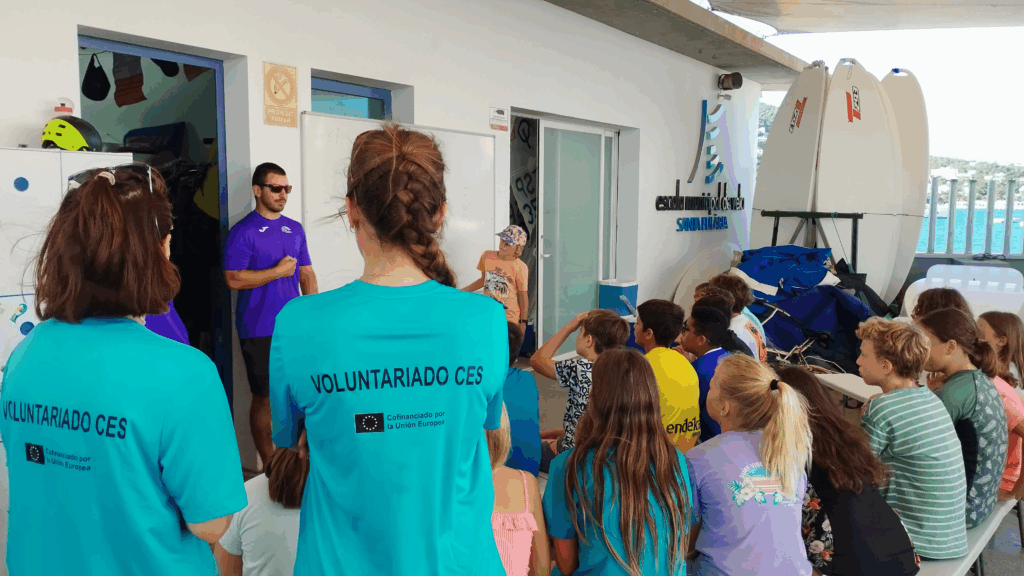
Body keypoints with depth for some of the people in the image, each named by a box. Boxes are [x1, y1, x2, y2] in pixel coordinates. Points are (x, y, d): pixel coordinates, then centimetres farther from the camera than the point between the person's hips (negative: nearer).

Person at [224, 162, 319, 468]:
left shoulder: (295, 229, 12)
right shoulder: (243, 232, -7)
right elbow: (233, 279, -14)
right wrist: (278, 272, -12)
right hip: (260, 330, -5)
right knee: (265, 397, 3)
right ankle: (269, 465, 16)